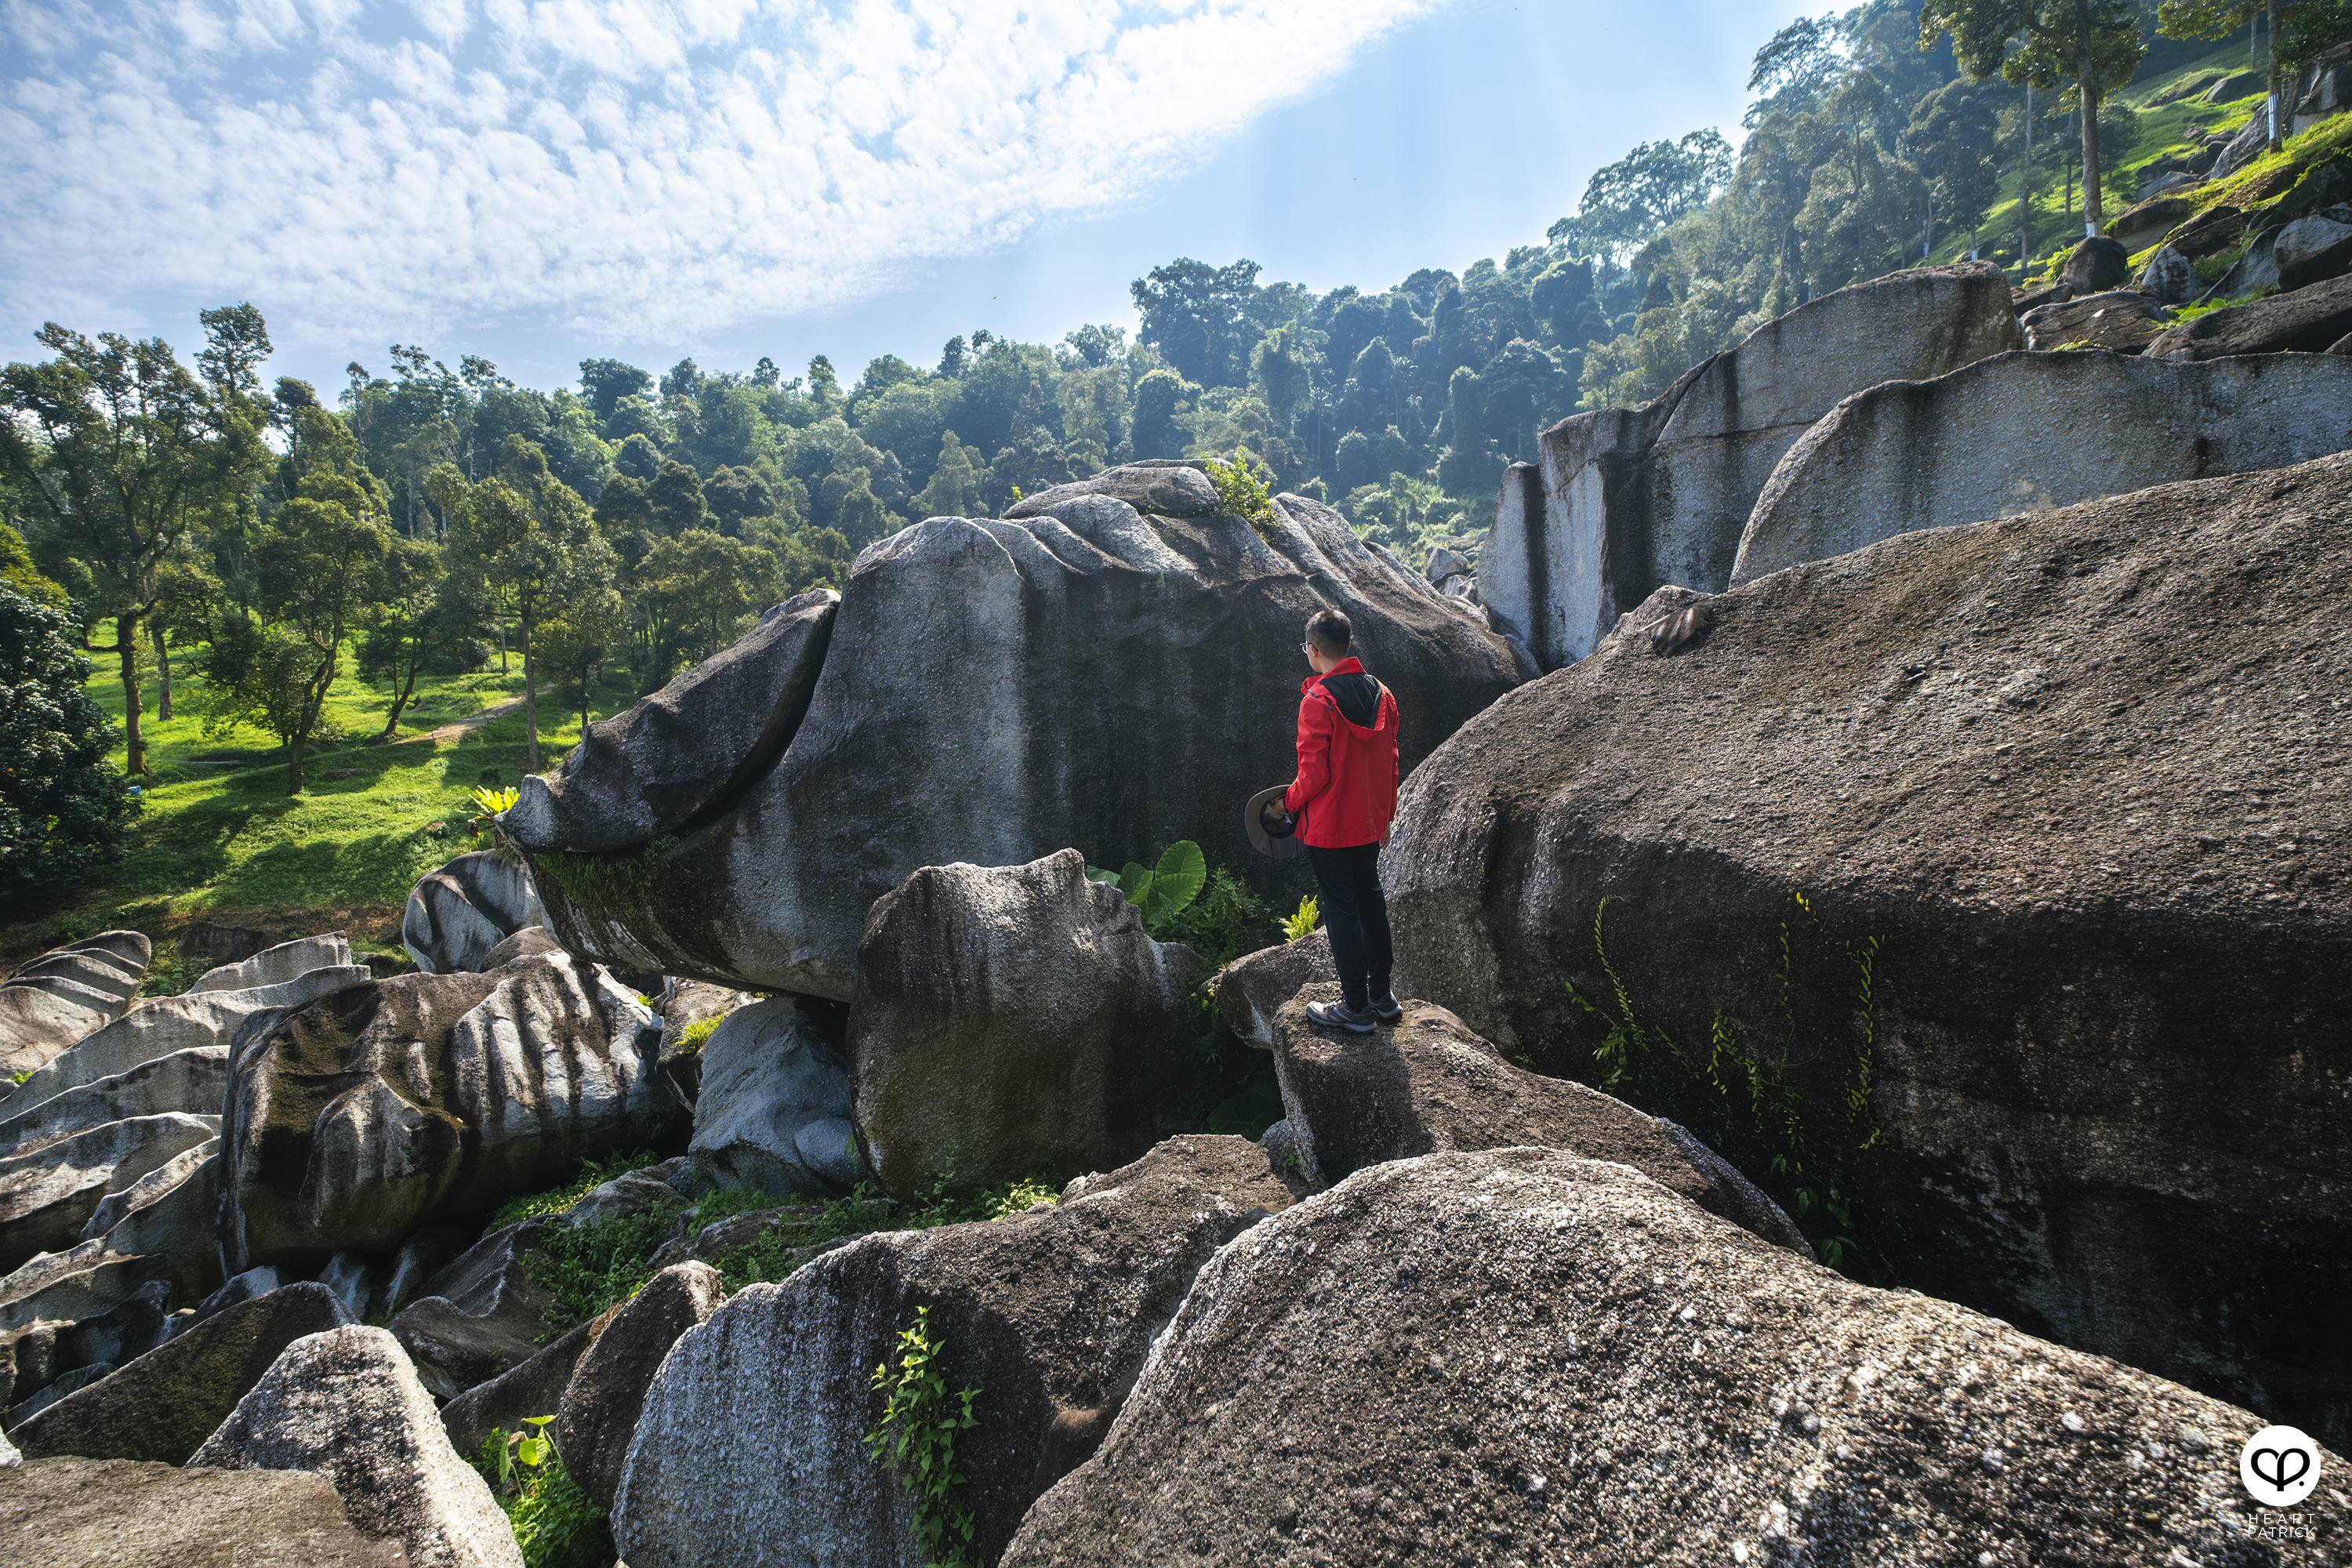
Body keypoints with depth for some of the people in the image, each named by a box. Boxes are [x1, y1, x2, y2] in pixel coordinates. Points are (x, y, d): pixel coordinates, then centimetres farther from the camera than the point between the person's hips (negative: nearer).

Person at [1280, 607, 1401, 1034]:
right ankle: (1382, 997, 28)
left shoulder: (1318, 700, -18)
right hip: (1370, 824, 7)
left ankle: (1356, 1008, 11)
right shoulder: (1381, 694, 4)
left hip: (1329, 828, -7)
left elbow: (1314, 773, -21)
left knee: (1341, 909, 3)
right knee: (1371, 901, 18)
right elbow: (1390, 763, 10)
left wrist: (1288, 801, -2)